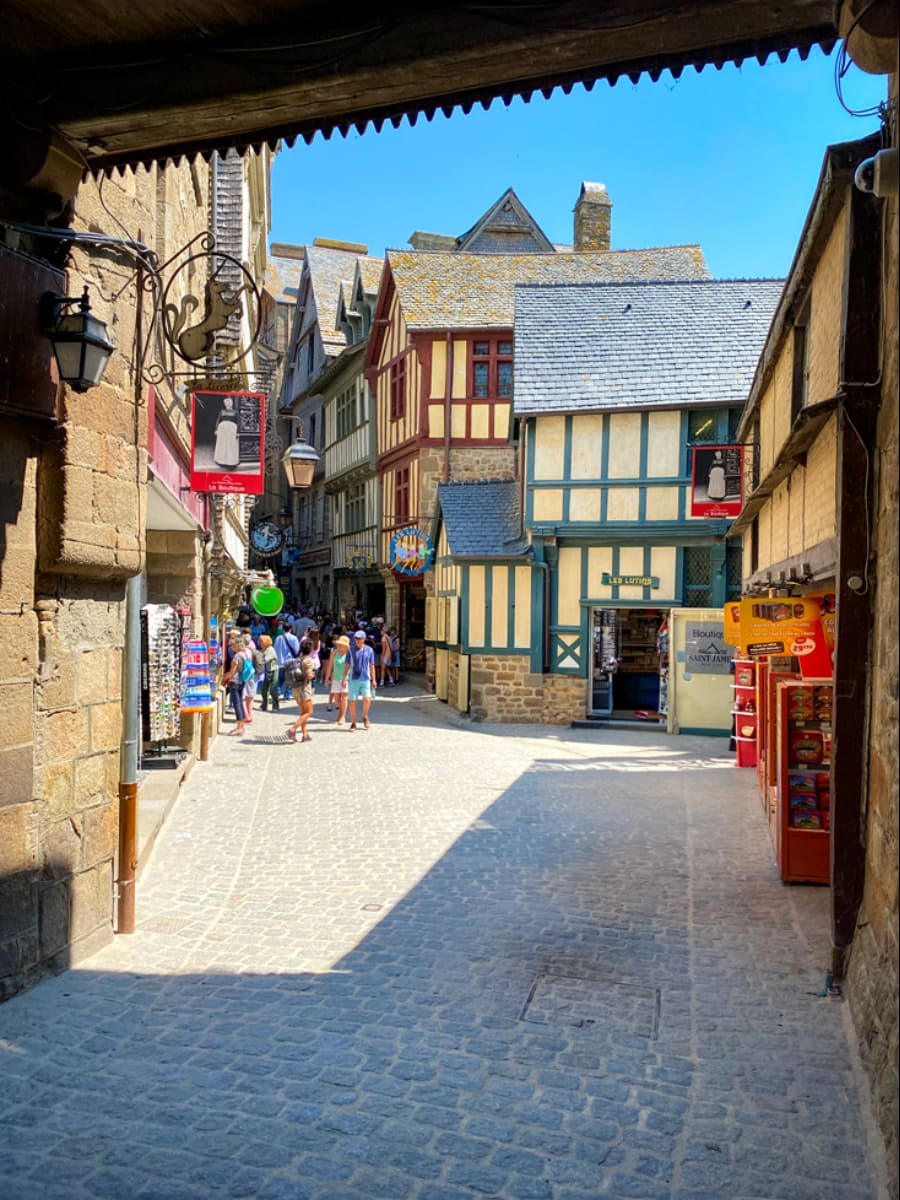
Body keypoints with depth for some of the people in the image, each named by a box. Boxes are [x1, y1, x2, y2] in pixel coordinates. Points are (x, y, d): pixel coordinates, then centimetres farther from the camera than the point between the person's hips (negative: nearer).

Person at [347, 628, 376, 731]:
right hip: (354, 679, 0)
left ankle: (365, 717, 17)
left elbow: (372, 666, 9)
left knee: (367, 700, -11)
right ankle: (353, 723, 14)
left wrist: (373, 679, 7)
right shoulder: (351, 650, 1)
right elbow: (347, 665, 4)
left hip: (365, 679, 0)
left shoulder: (369, 650, 4)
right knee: (353, 701, 2)